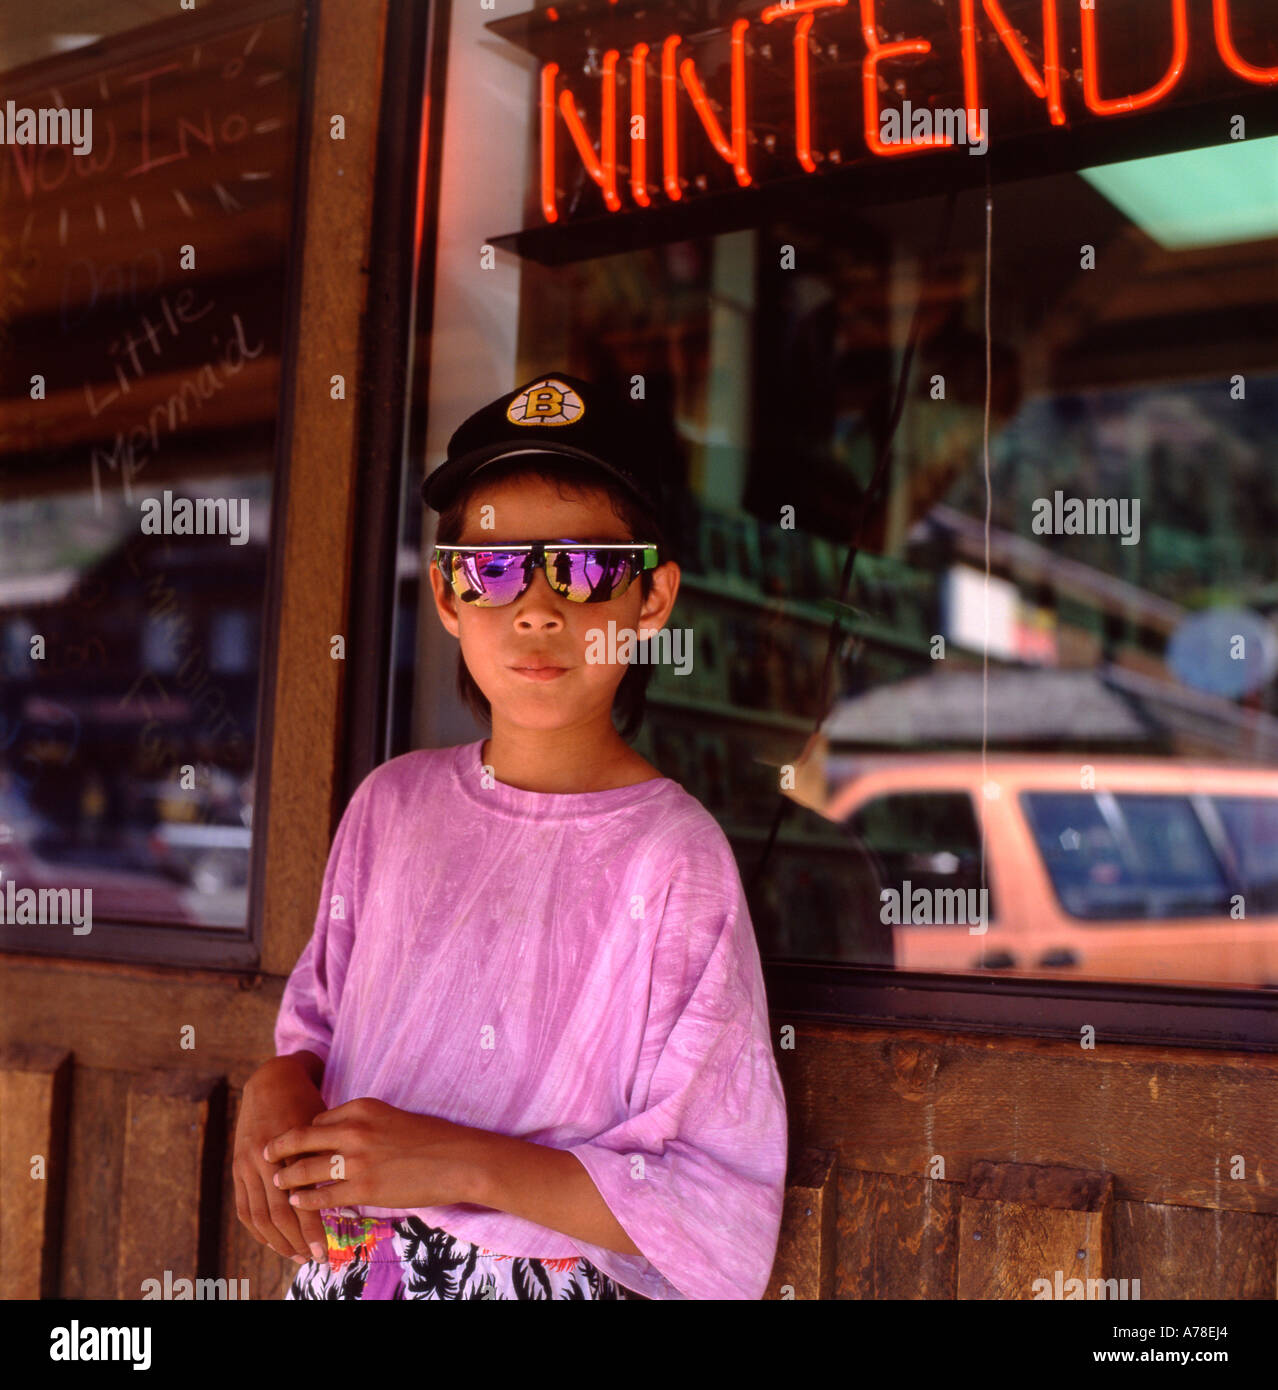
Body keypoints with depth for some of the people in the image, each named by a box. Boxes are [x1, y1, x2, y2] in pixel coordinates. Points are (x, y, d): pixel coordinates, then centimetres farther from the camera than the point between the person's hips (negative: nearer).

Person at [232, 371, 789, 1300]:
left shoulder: (674, 858, -14)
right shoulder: (393, 803, 2)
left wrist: (463, 1163, -20)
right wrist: (280, 1087, -5)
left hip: (557, 1278, -4)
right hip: (340, 1272, 4)